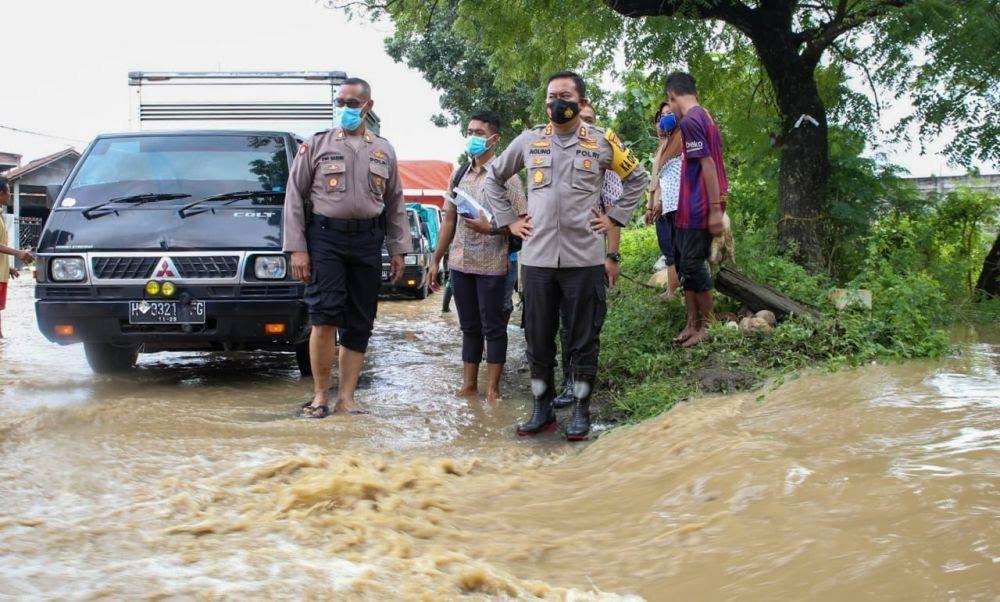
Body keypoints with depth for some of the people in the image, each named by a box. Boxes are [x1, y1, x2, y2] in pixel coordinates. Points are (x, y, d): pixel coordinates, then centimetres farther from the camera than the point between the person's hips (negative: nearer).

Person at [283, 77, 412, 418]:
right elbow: (295, 197, 2)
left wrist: (398, 251, 9)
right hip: (326, 236, -3)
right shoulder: (316, 145, 5)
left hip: (367, 240, 4)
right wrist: (297, 249, -6)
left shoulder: (384, 151, 14)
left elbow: (395, 204, 16)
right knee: (324, 318, -13)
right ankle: (320, 396, -2)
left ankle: (346, 398, 8)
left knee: (359, 325, 3)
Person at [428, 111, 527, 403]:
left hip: (492, 265, -6)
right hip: (460, 262, 6)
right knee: (469, 327, 13)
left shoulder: (505, 175, -6)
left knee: (493, 327, 2)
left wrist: (491, 228, -24)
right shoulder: (459, 174, 11)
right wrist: (436, 261, 15)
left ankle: (493, 389, 9)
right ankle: (469, 384, 21)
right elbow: (449, 219, 16)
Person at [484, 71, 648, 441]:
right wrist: (509, 220, 11)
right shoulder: (528, 141, 8)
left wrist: (615, 218, 6)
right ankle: (542, 409, 19)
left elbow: (636, 179, 16)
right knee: (538, 339, 7)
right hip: (536, 258, 2)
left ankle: (581, 411, 15)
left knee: (584, 341, 4)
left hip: (585, 259, -2)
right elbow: (494, 178, 20)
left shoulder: (602, 142, 4)